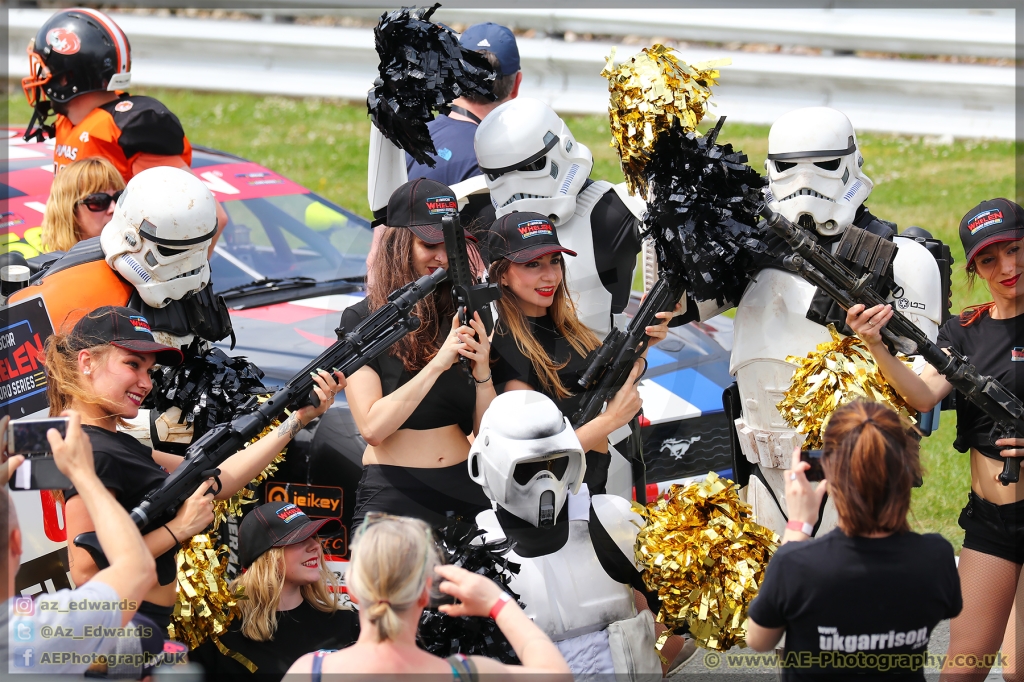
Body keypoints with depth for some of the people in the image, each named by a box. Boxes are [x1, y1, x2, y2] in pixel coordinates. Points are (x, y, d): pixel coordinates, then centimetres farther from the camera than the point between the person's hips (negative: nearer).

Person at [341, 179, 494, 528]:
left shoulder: (462, 317, 10)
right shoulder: (361, 320, -2)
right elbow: (372, 428, -14)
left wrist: (482, 373, -10)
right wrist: (437, 365, -19)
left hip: (465, 489, 4)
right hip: (394, 496, -4)